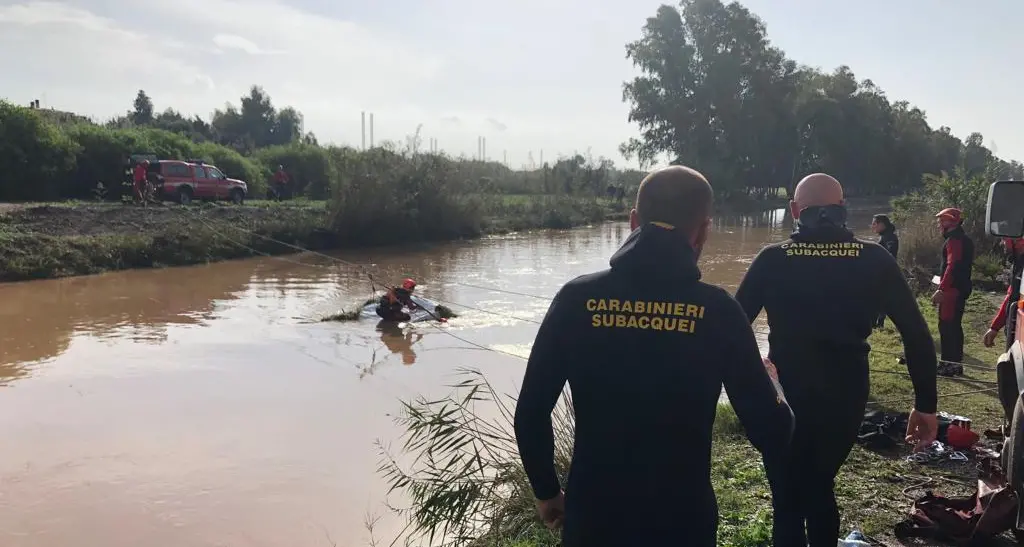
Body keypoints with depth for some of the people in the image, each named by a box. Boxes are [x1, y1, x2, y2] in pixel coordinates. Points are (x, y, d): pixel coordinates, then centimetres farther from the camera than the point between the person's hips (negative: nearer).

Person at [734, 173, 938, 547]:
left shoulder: (773, 259, -8)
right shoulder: (875, 260, -3)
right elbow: (917, 335, -3)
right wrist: (926, 404, 4)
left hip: (786, 396, -2)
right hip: (846, 397, 2)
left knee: (788, 498, 14)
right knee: (819, 485, 27)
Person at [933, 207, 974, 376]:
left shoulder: (954, 240, -16)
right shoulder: (964, 240, 18)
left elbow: (952, 266, -25)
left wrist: (941, 289, -28)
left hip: (952, 290, -11)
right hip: (961, 289, 11)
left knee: (946, 326, -8)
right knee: (954, 326, 15)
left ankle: (948, 364, -6)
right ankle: (955, 363, 21)